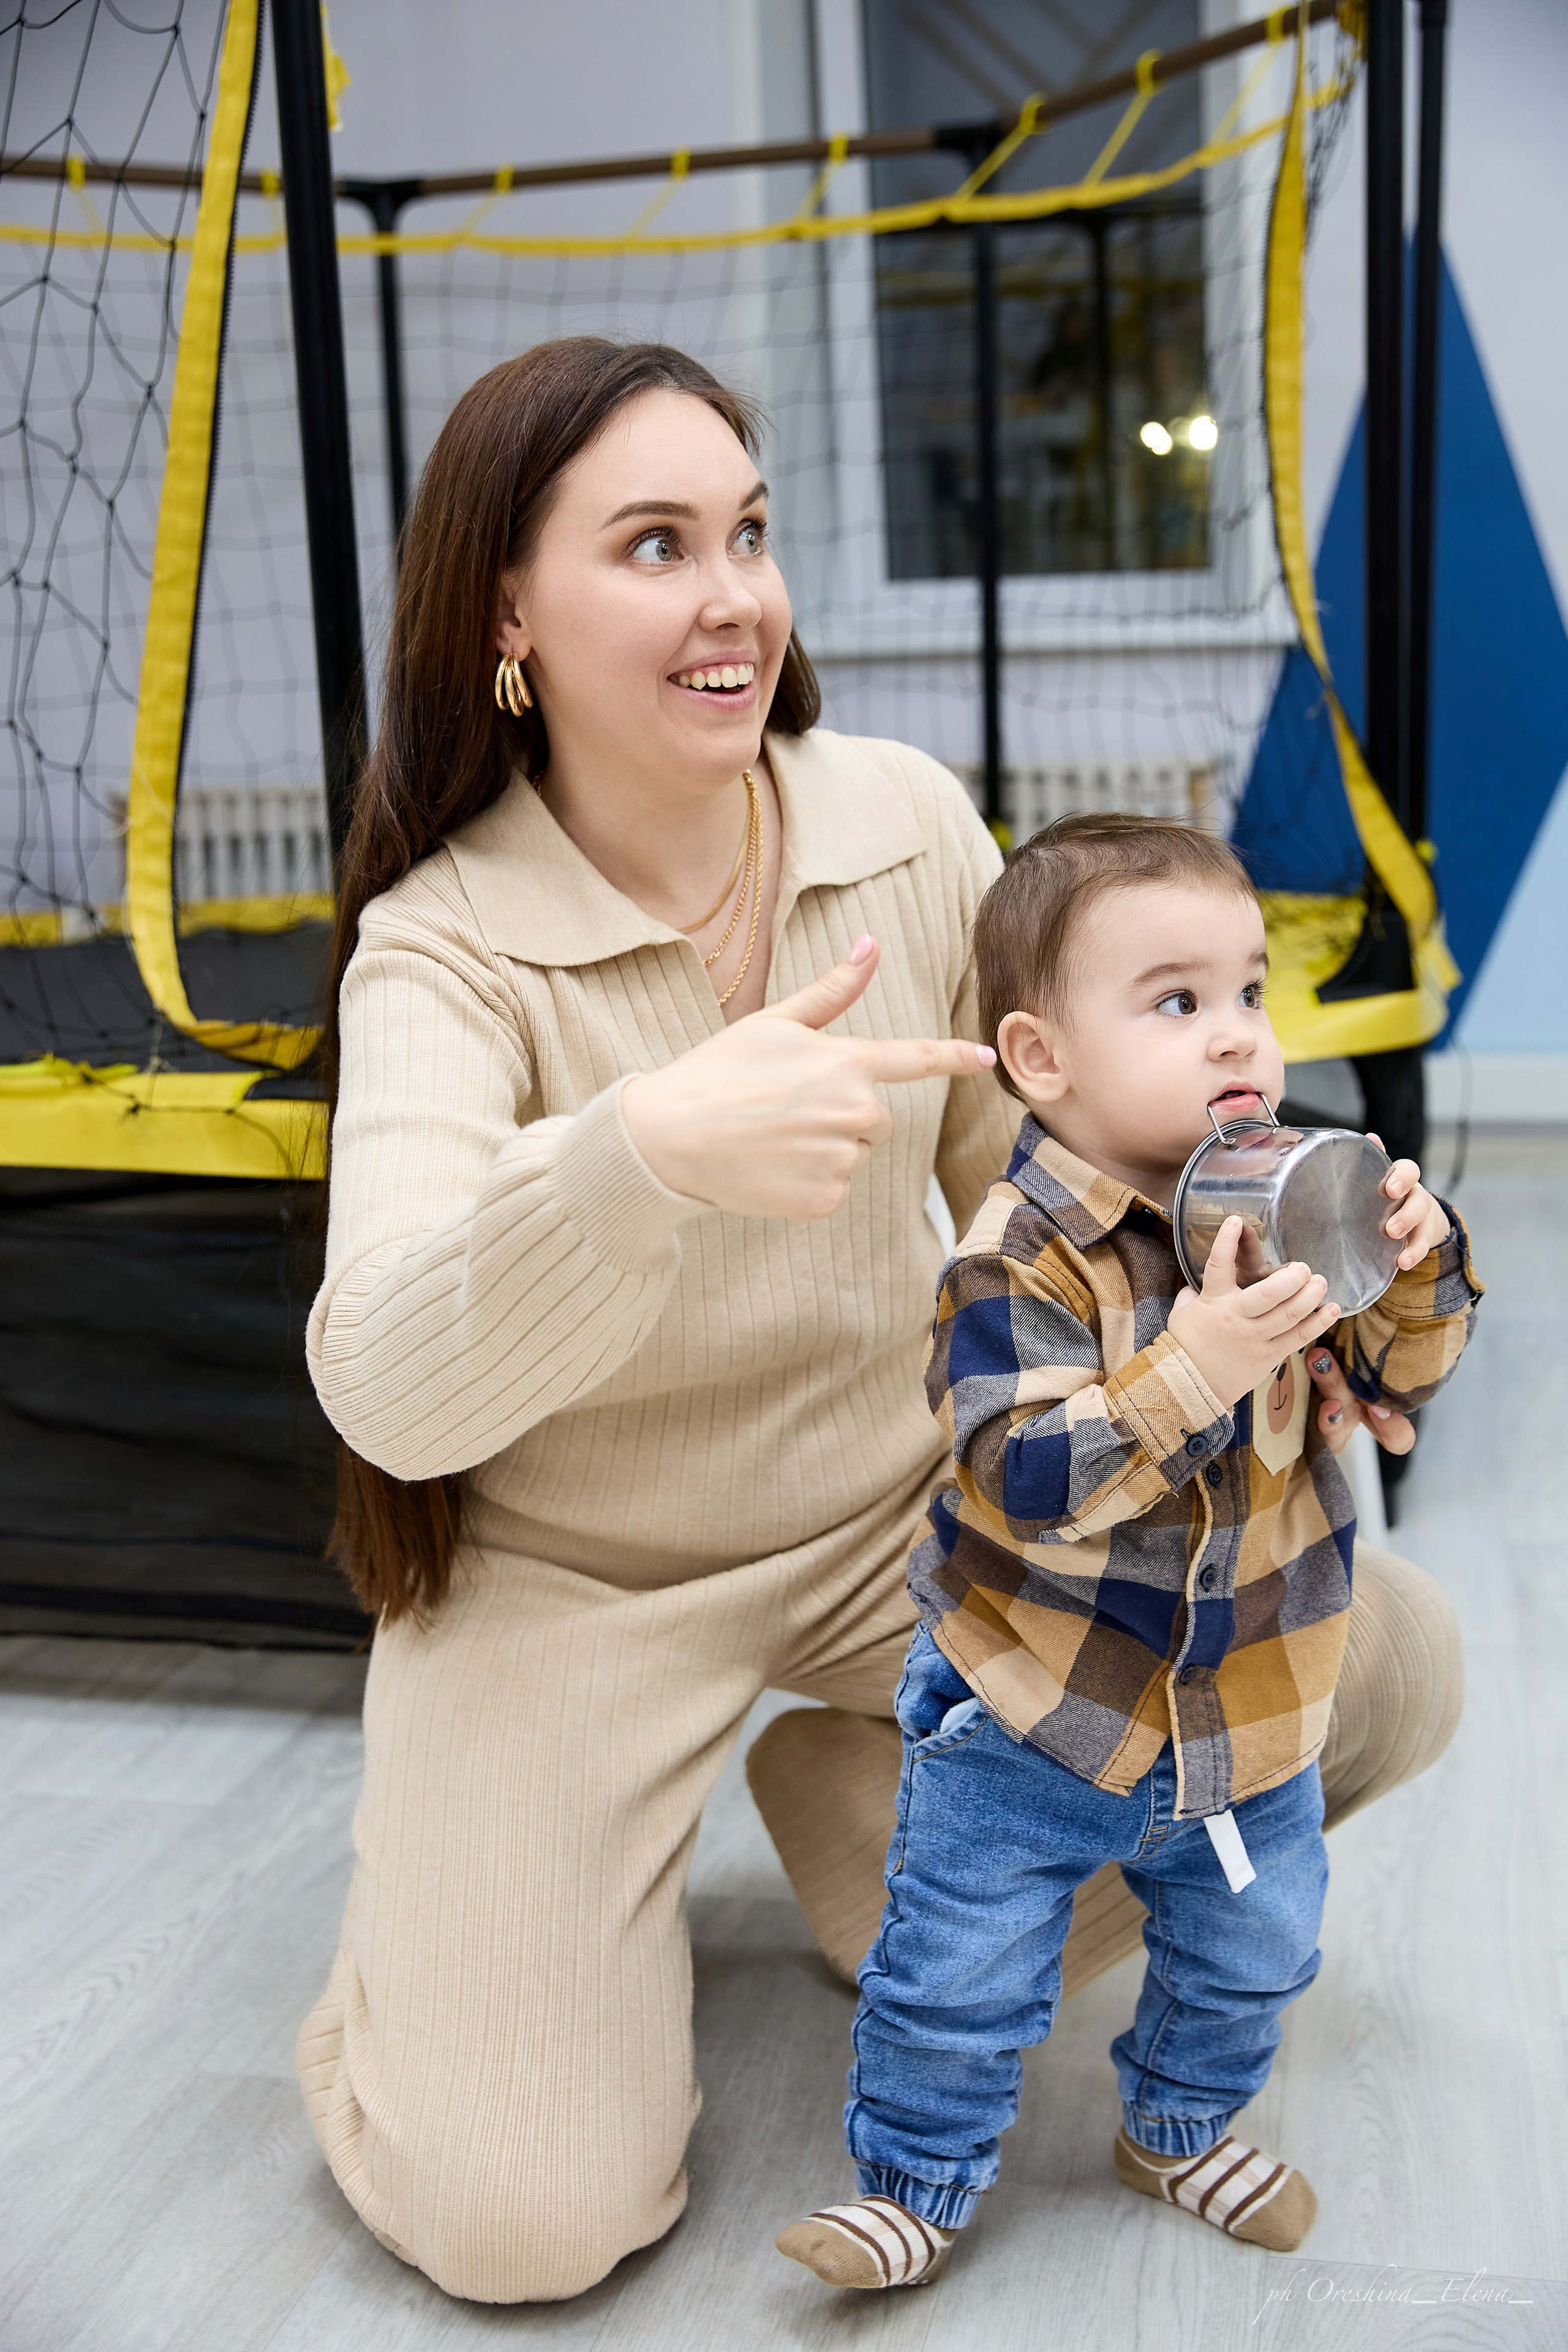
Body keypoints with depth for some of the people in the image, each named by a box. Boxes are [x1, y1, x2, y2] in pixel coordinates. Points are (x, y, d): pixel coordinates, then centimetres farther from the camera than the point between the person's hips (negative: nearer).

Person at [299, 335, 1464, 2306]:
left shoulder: (909, 827, -6)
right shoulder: (444, 947, -17)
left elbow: (1035, 1178, 5)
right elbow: (389, 1394, -32)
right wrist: (649, 1156, -51)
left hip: (899, 1509, 4)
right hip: (565, 1575, -4)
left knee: (1386, 1665, -11)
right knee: (524, 2222, -16)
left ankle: (865, 1806, 10)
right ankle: (456, 1870, 17)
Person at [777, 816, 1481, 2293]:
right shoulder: (1018, 1256, -24)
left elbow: (1395, 1381, -1)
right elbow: (1023, 1478, -31)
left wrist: (1415, 1269, -22)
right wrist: (1193, 1371, -41)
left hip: (1248, 1702, 6)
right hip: (1037, 1702, -5)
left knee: (1251, 1949, 24)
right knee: (958, 1971, 5)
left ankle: (1182, 2129, 51)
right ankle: (916, 2181, 31)